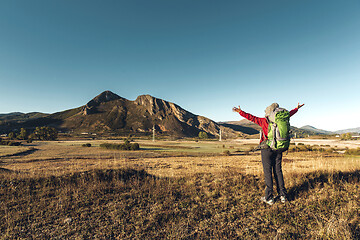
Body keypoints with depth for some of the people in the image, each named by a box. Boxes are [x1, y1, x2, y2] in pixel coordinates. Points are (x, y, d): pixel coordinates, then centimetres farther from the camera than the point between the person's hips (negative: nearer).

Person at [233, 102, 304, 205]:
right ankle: (282, 195, 19)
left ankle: (269, 198, 3)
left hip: (267, 149, -5)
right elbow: (289, 114, 22)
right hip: (278, 149, 5)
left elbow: (251, 117, -7)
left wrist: (240, 111, 0)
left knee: (268, 172, -1)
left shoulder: (264, 121, -10)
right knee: (278, 171, 13)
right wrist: (297, 108, 40)